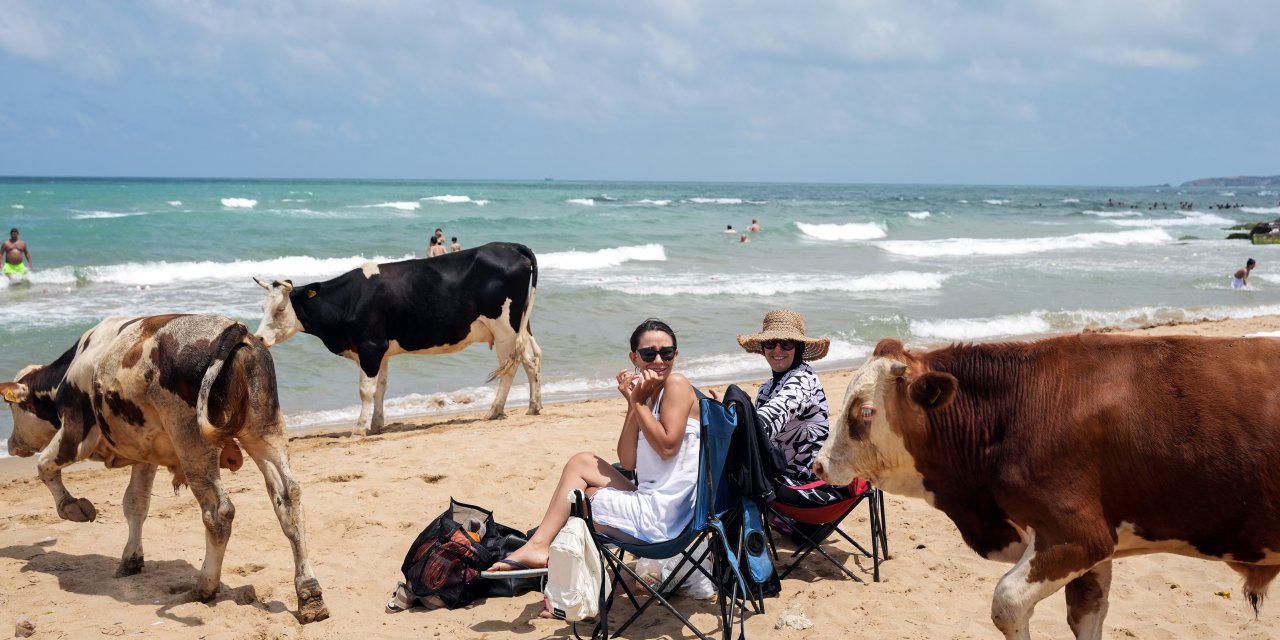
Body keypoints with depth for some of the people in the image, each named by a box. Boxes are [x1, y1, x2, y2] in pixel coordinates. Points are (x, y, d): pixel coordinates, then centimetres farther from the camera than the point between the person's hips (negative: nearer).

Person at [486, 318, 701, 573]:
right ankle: (540, 546, 6)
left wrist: (639, 403, -11)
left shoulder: (677, 384, -10)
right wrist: (633, 403, -3)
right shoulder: (646, 393, 14)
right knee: (581, 462, 12)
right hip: (649, 500, 8)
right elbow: (628, 462, 5)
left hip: (661, 515, -8)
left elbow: (667, 447, -21)